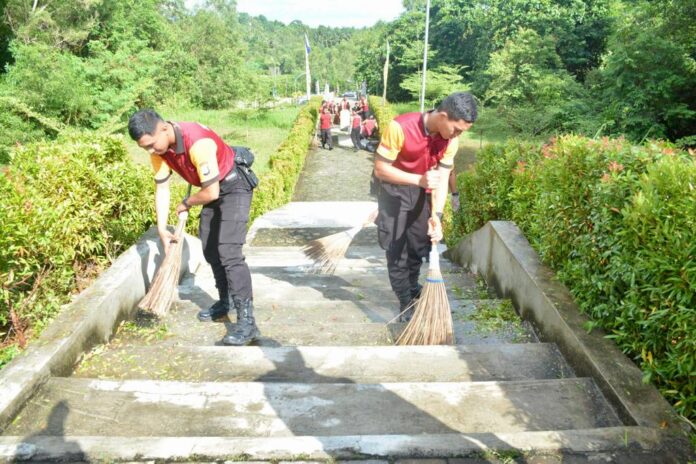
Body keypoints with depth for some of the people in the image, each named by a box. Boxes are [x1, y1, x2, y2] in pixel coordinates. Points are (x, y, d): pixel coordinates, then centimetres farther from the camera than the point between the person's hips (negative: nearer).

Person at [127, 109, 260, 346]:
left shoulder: (197, 142, -35)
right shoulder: (159, 148, -9)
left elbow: (211, 193, -31)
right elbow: (162, 188, 0)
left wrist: (186, 204, -12)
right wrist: (162, 229, -5)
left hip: (234, 186, -9)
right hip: (213, 188, 9)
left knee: (229, 252, -18)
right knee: (209, 248, 15)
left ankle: (247, 321, -17)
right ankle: (225, 302, 32)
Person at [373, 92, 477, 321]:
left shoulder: (451, 139, -16)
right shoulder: (400, 127, -31)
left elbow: (442, 179, -14)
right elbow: (380, 169, -26)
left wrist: (437, 215, -27)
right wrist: (419, 179, -37)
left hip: (423, 193, 4)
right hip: (395, 190, -4)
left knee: (419, 246, 14)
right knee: (397, 249, -2)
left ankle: (413, 290, 36)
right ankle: (405, 302, 13)